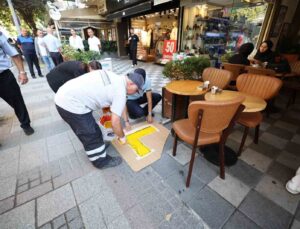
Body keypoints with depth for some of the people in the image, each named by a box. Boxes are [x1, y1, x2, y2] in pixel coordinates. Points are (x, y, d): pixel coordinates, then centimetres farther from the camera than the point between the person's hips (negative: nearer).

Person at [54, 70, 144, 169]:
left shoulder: (113, 77, 11)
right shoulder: (120, 92, -14)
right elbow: (115, 122, -14)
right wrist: (122, 137, 4)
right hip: (72, 104, -9)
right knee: (92, 136, 6)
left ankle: (99, 145, 46)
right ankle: (101, 161, 26)